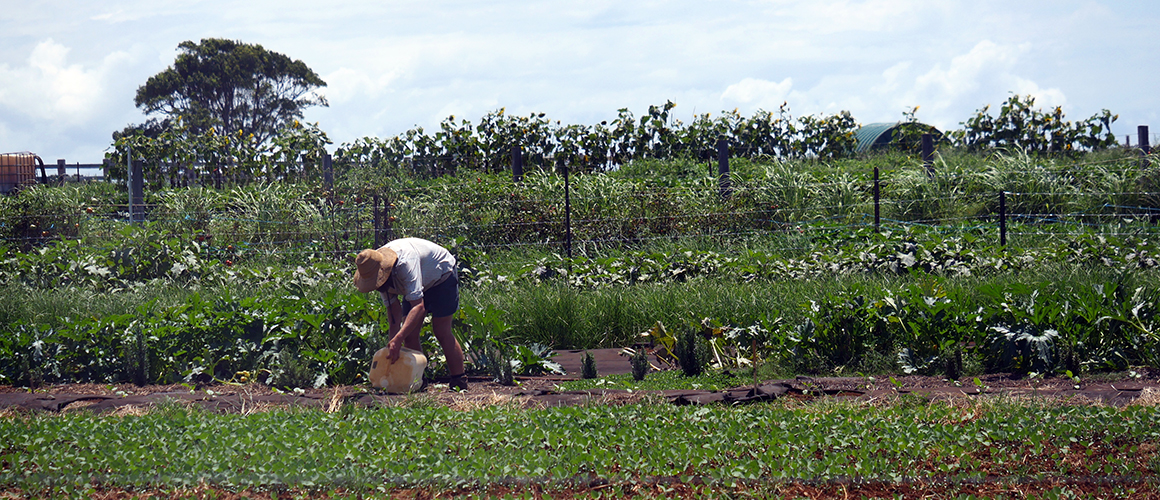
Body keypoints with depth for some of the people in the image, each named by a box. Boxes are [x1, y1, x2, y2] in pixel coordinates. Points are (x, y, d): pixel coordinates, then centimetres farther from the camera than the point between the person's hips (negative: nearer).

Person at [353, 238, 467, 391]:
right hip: (417, 284, 7)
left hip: (442, 277, -7)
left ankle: (459, 383, -8)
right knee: (409, 335, -5)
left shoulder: (405, 263, -43)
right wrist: (393, 340, -26)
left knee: (442, 333, -13)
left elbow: (418, 306, -50)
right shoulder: (373, 268, -19)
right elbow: (393, 308, -13)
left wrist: (398, 339, -58)